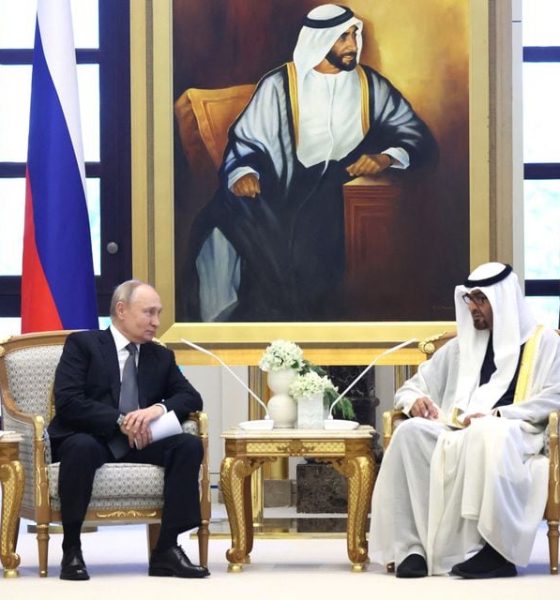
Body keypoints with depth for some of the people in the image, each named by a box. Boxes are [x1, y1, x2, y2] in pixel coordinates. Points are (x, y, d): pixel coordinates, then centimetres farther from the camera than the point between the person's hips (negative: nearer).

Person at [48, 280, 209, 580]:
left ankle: (166, 549, -20)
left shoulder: (161, 356, 16)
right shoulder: (82, 344, 0)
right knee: (82, 447, -39)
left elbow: (191, 398, 7)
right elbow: (67, 401, -12)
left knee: (190, 445, -21)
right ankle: (71, 549, -24)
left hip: (138, 442, 5)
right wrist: (120, 421, -22)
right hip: (89, 438, -5)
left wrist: (158, 408, -16)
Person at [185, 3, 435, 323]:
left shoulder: (371, 85, 11)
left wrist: (386, 158, -14)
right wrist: (243, 172, -19)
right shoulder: (279, 84, 6)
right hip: (285, 190, 0)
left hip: (345, 190, 1)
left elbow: (418, 135, 7)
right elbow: (246, 139, 4)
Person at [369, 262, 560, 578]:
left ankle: (497, 550, -39)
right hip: (456, 433, 5)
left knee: (487, 434, -41)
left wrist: (496, 414, -17)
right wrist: (415, 401, 1)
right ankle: (411, 546, -33)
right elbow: (412, 387, 28)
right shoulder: (460, 346, 25)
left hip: (514, 435, -5)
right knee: (410, 432, -28)